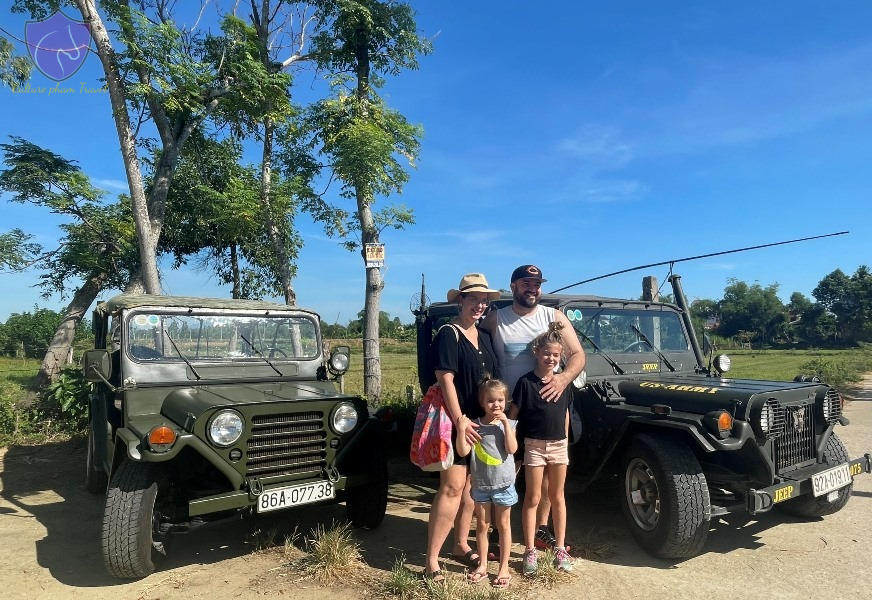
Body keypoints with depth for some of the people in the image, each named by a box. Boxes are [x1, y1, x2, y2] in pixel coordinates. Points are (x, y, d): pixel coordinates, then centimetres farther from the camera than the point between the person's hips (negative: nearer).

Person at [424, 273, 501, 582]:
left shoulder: (485, 336, 12)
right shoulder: (448, 334, -11)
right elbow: (445, 379, -18)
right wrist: (460, 420, -24)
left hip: (482, 421, 8)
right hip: (456, 422, -8)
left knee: (471, 485, 15)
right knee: (452, 487, -9)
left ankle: (461, 545, 29)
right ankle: (431, 561, -1)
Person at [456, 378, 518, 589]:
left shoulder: (508, 424, -4)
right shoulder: (474, 425, -7)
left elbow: (512, 449, -17)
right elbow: (463, 452, -14)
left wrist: (506, 423, -21)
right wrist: (461, 430, -28)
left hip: (503, 483, 0)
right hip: (480, 484, 1)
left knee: (503, 526, 12)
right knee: (482, 525, 14)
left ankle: (504, 568, 24)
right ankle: (483, 565, 29)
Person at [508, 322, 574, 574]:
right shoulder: (525, 382, -11)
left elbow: (565, 413, 11)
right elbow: (513, 414, -7)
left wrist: (565, 441, 10)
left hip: (559, 445, 4)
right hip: (534, 445, -4)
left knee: (557, 497, 13)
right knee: (533, 498, 4)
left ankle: (560, 549, 24)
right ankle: (530, 551, 14)